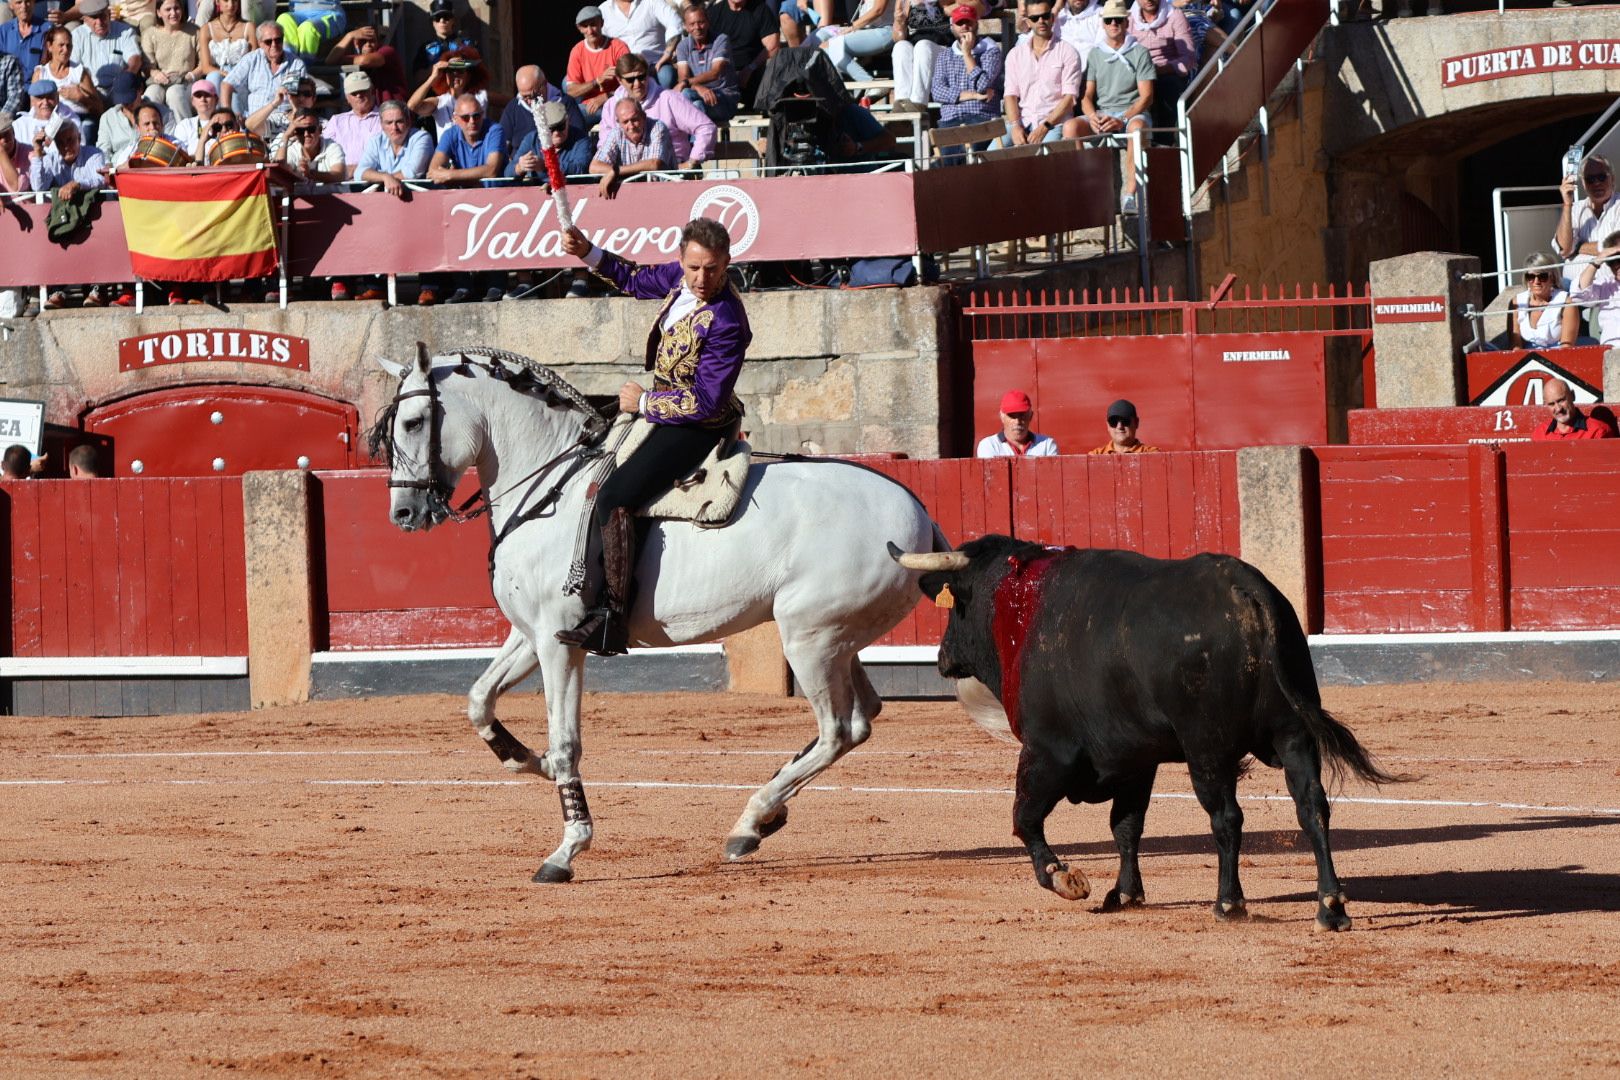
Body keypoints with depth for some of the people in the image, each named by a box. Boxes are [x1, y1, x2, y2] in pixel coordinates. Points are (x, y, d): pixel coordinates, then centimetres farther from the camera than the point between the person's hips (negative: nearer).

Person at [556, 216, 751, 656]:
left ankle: (611, 617, -27)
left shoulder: (726, 322, -29)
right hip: (665, 408, 10)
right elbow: (638, 280, 18)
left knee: (614, 498, -25)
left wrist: (644, 402, -17)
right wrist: (589, 253, 7)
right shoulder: (683, 277, -4)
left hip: (697, 427, -10)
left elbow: (706, 402, -28)